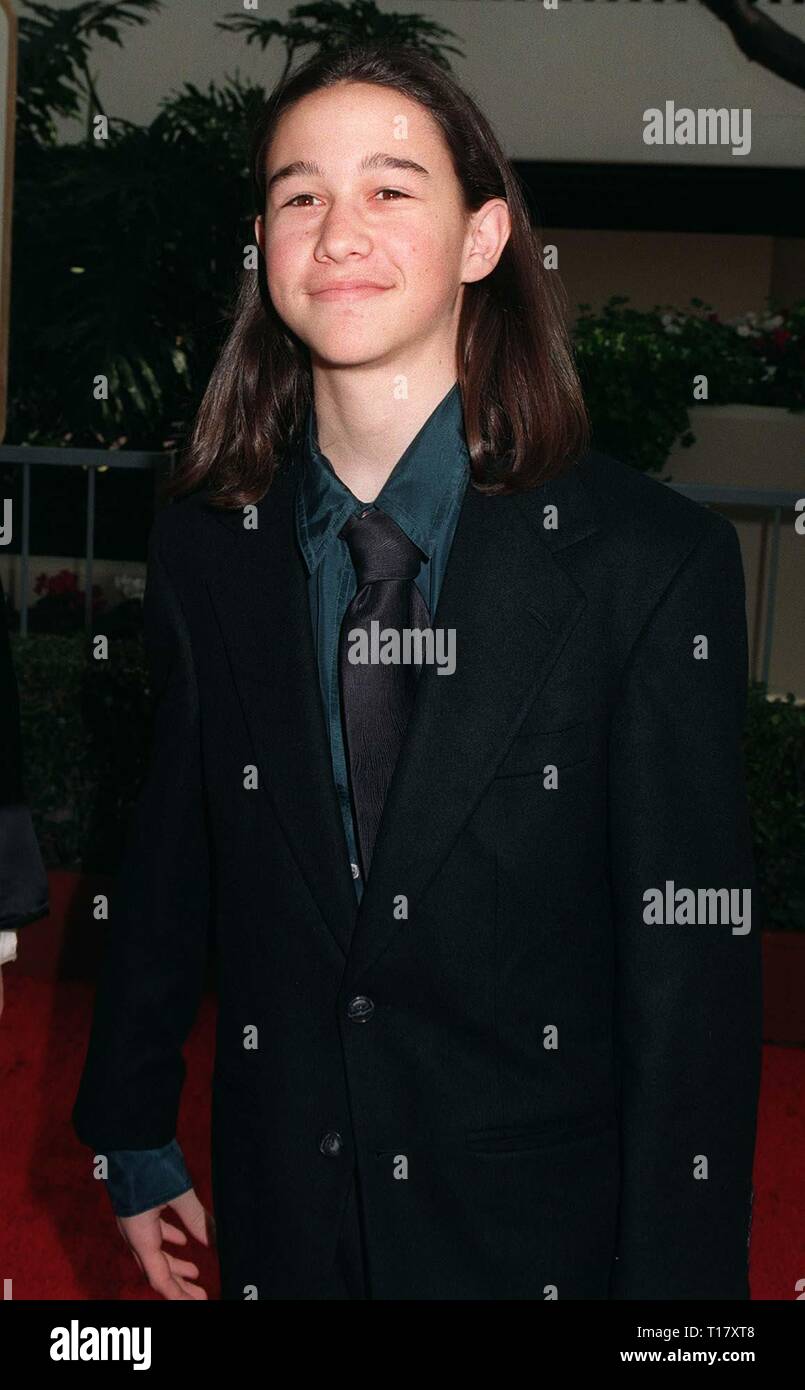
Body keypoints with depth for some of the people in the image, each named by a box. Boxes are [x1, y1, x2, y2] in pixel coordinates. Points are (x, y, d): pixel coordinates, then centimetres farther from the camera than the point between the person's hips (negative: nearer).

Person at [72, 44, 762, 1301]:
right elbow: (168, 863, 7)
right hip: (286, 1214, 3)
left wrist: (676, 1273, -12)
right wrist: (134, 1142, 11)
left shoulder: (657, 563, -15)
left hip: (541, 1227, -3)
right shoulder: (202, 550, -3)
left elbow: (693, 973, -12)